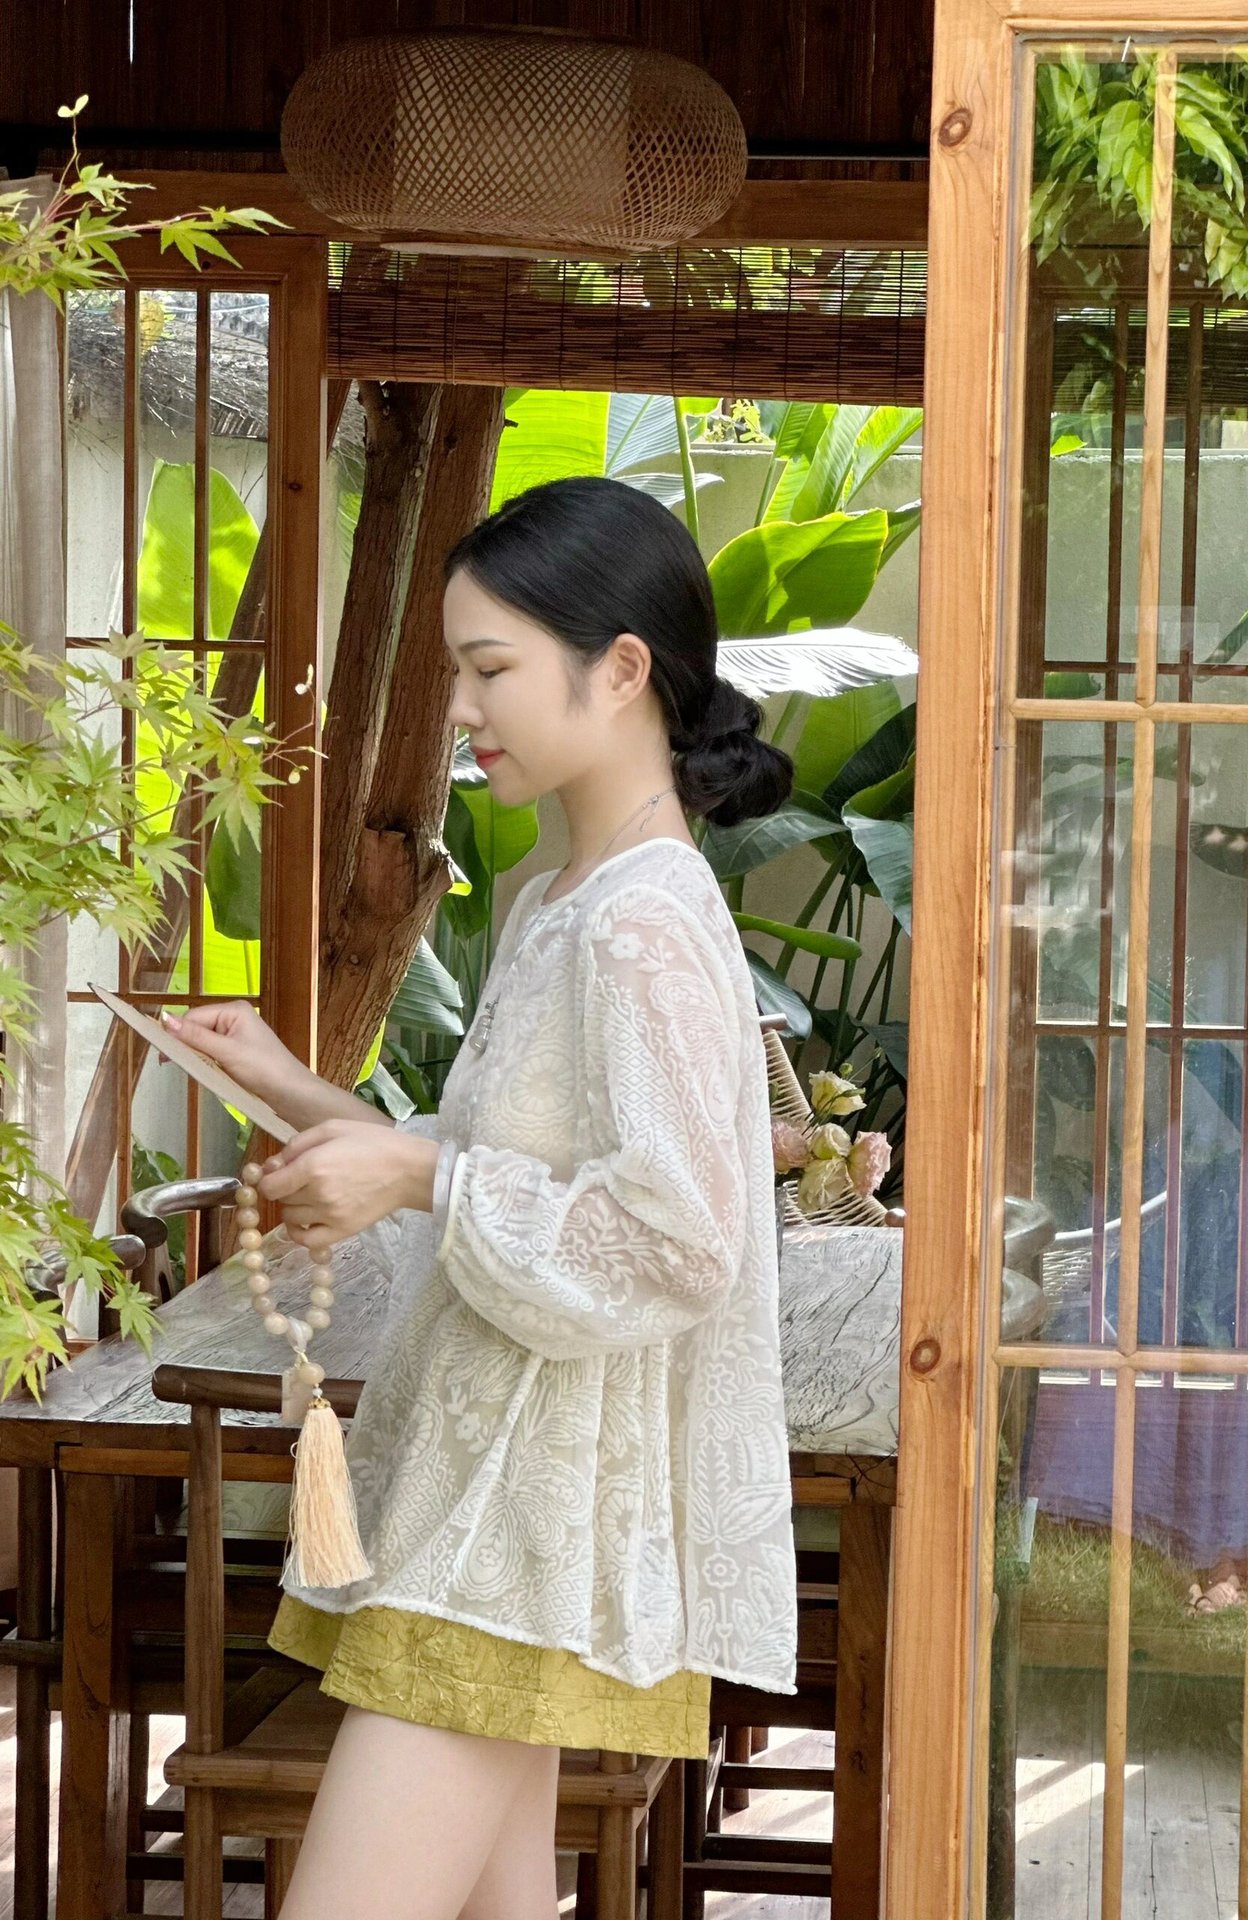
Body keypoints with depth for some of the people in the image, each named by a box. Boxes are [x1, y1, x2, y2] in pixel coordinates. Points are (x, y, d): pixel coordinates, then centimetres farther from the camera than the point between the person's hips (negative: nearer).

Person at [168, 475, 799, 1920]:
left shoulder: (648, 928, -17)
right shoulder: (556, 902, 13)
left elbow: (678, 1243, -22)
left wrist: (422, 1176, -17)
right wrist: (303, 1098, 12)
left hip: (534, 1523, -10)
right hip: (482, 1493, 10)